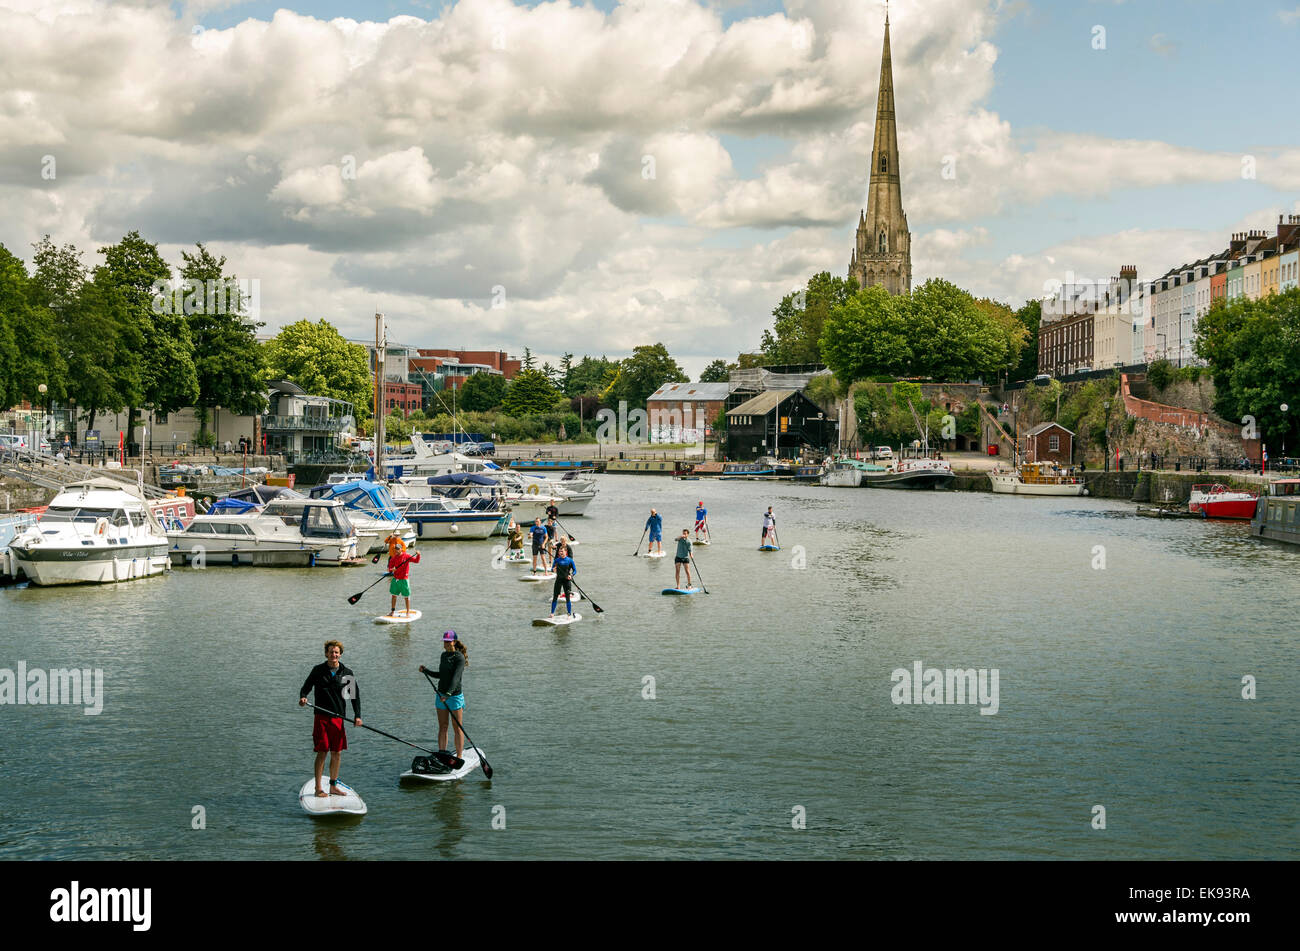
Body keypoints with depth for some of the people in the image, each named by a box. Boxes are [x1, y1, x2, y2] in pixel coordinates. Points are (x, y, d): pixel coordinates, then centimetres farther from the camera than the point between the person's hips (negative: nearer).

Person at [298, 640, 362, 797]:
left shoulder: (347, 674, 6)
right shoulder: (318, 670, 2)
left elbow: (355, 695, 10)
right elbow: (305, 687, 7)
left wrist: (357, 716, 0)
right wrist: (302, 697, -15)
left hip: (338, 718, 3)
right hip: (321, 717, -3)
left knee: (337, 753, 7)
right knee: (322, 752, -6)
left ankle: (333, 787, 18)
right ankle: (318, 788, 0)